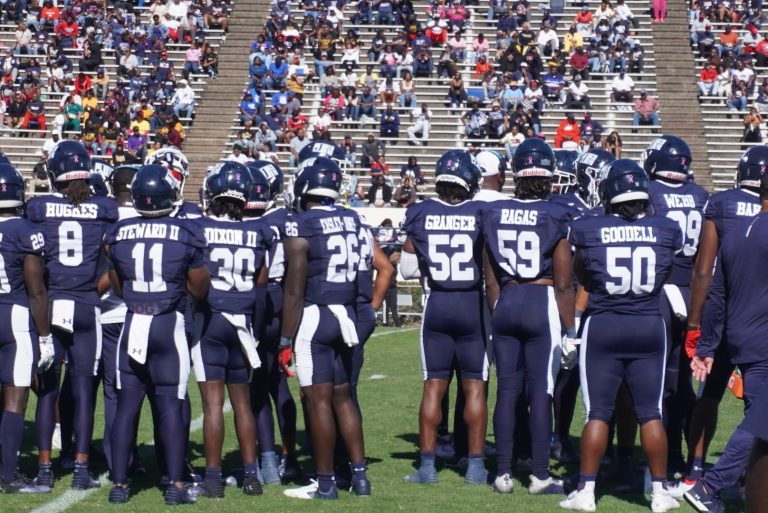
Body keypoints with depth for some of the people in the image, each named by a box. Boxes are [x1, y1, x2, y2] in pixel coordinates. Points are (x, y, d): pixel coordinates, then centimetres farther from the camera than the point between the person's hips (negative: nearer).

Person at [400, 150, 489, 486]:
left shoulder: (421, 215, -2)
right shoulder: (482, 215, -8)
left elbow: (408, 269, 2)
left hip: (436, 305, 2)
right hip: (473, 305, -2)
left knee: (434, 385, 8)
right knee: (474, 385, 6)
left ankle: (427, 464, 8)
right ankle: (475, 464, 7)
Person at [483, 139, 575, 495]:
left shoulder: (494, 214, 2)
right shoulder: (555, 217, -9)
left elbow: (491, 279, 7)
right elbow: (563, 283, -7)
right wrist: (569, 326, 1)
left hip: (505, 303, 4)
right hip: (543, 304, -3)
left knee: (507, 388, 9)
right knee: (540, 391, 2)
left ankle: (503, 473, 12)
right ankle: (540, 475, 5)